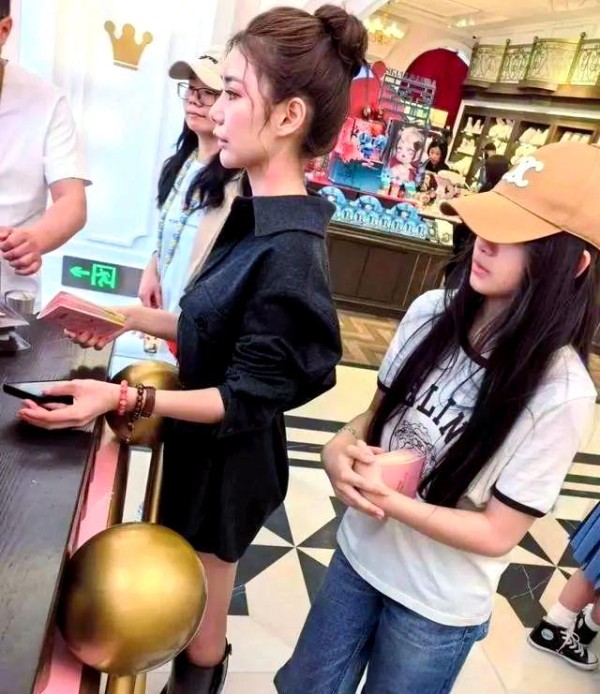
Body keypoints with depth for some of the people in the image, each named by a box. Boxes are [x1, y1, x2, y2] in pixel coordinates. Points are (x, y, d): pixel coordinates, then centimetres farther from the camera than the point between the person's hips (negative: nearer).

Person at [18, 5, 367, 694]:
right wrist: (131, 318, 6)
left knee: (197, 619, 20)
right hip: (202, 446, 9)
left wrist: (125, 397, -32)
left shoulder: (288, 253, -30)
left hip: (226, 462, -9)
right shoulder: (260, 219, -1)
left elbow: (247, 399, -24)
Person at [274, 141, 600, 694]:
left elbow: (498, 534, -18)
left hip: (438, 608, -3)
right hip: (360, 556, 4)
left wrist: (389, 499, -27)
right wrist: (341, 449, -20)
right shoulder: (431, 314, -13)